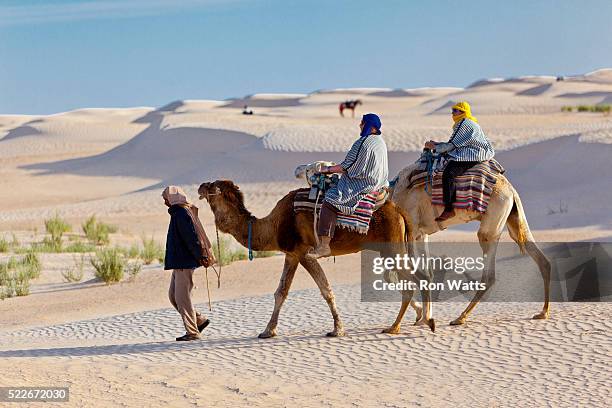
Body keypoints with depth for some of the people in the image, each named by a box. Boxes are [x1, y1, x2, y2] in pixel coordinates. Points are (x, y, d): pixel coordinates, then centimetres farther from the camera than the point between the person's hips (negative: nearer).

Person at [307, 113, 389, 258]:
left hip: (362, 185, -11)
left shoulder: (362, 143, -19)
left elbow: (346, 167, -17)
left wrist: (328, 169, -4)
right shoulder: (380, 142, 10)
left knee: (329, 201, -19)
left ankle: (324, 245, -27)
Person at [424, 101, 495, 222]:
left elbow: (452, 145, -11)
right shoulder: (467, 123, 24)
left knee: (448, 174, -28)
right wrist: (437, 144, 19)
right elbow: (454, 144, 25)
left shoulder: (464, 124, -10)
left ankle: (449, 209, -33)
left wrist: (435, 147, -1)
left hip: (471, 156, -13)